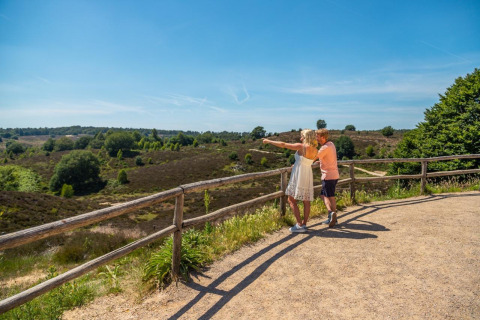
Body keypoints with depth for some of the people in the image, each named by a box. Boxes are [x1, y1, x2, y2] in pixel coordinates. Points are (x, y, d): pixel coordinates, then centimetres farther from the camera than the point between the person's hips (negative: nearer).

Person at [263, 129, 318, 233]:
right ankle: (304, 224, 18)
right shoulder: (315, 151, 5)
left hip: (298, 175, -7)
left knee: (291, 200, 1)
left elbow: (283, 145, -10)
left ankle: (299, 225, -2)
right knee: (306, 202, 11)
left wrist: (269, 141, 1)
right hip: (308, 175, 7)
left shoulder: (301, 146, -13)